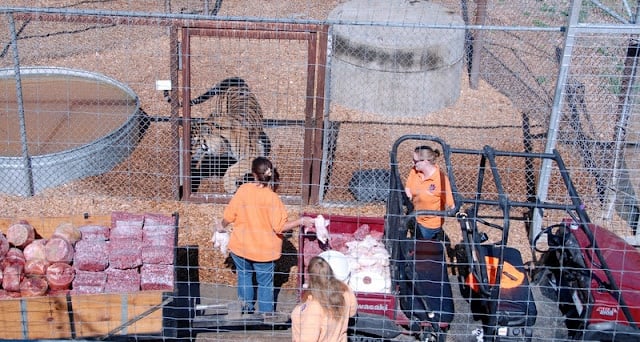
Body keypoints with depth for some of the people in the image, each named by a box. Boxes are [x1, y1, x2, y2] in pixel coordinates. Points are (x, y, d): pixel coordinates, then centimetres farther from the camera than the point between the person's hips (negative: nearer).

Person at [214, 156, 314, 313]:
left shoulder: (243, 189, -12)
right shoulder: (272, 198, -21)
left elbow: (228, 216, -6)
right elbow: (280, 227, -21)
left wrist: (222, 226, 15)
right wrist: (301, 221, -10)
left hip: (240, 247, 3)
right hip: (264, 251, -3)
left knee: (244, 275, 27)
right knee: (265, 283, 15)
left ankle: (247, 307, 38)